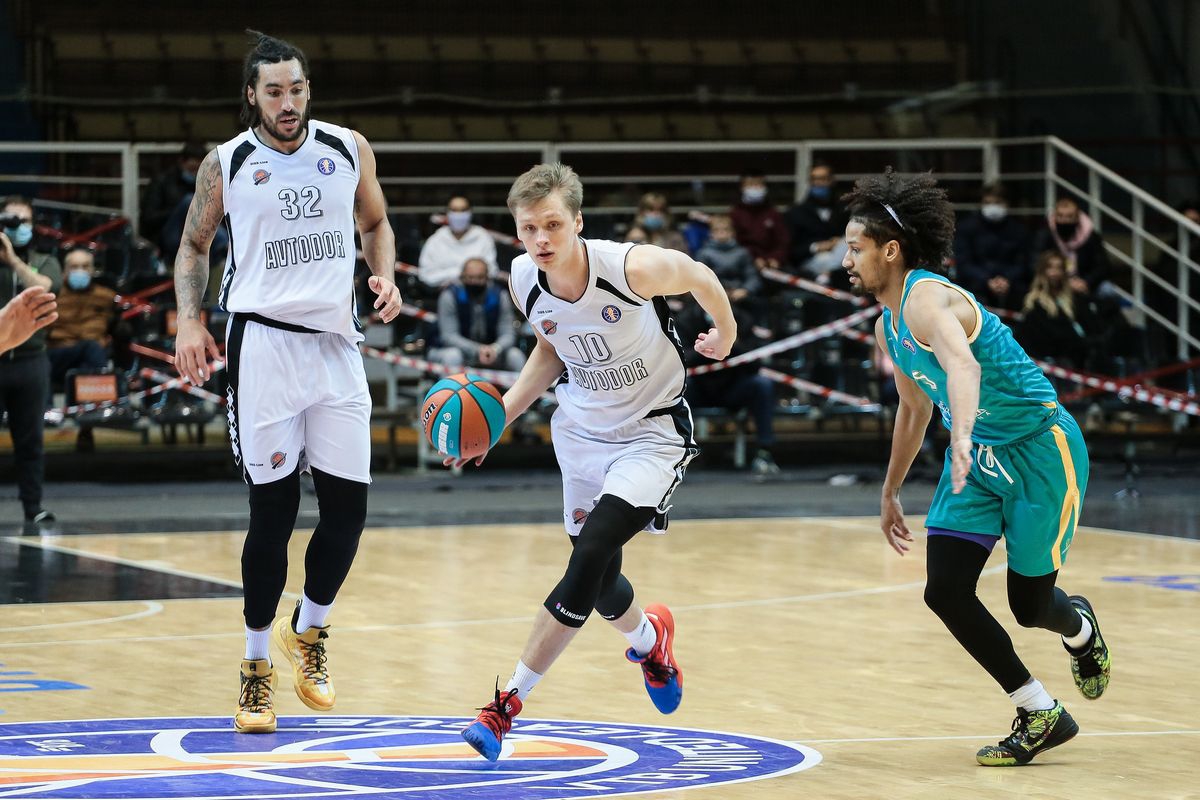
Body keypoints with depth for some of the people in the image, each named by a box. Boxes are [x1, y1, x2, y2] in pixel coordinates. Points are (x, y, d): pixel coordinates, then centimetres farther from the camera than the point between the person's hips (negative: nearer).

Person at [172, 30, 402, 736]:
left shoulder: (350, 150, 4)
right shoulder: (227, 164, -1)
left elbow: (376, 224, 19)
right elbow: (195, 246, 11)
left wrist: (386, 278, 0)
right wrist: (190, 320, -2)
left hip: (338, 344, 3)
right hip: (265, 346, -3)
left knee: (348, 507, 1)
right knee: (274, 508, -4)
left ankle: (309, 631, 27)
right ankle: (258, 666, 8)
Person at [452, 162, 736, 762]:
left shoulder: (633, 267, -28)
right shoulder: (524, 280, -12)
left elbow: (701, 278, -6)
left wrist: (725, 336, 13)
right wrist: (507, 407, -6)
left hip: (653, 430, -5)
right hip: (581, 429, 5)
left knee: (590, 558, -21)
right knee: (597, 579, 12)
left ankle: (508, 701, -15)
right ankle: (647, 637, 50)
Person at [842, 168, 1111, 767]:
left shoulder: (928, 298, -23)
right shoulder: (888, 328, 6)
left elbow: (963, 365, -45)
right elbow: (914, 409, 23)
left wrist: (961, 437, -62)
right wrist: (890, 493, 29)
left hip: (1041, 447, -8)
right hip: (976, 456, 8)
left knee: (1028, 604, 0)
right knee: (945, 592, -7)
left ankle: (1080, 630, 39)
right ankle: (1040, 716, 6)